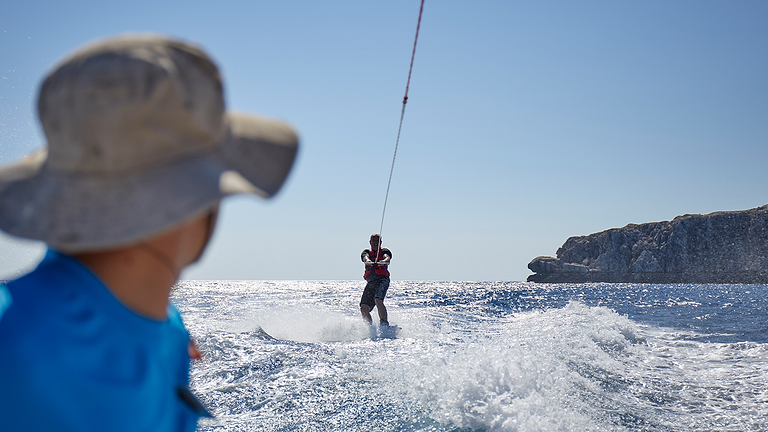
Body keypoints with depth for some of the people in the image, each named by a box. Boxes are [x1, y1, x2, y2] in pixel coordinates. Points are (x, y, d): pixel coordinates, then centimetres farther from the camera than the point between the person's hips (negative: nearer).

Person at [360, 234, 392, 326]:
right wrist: (368, 261, -29)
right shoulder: (367, 252, 20)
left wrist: (383, 261, -35)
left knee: (378, 300, -28)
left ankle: (384, 323, -31)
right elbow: (365, 257, -4)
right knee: (364, 308, -5)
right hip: (370, 281, 4)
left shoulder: (384, 251, 13)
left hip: (382, 279, -4)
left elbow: (387, 257, -10)